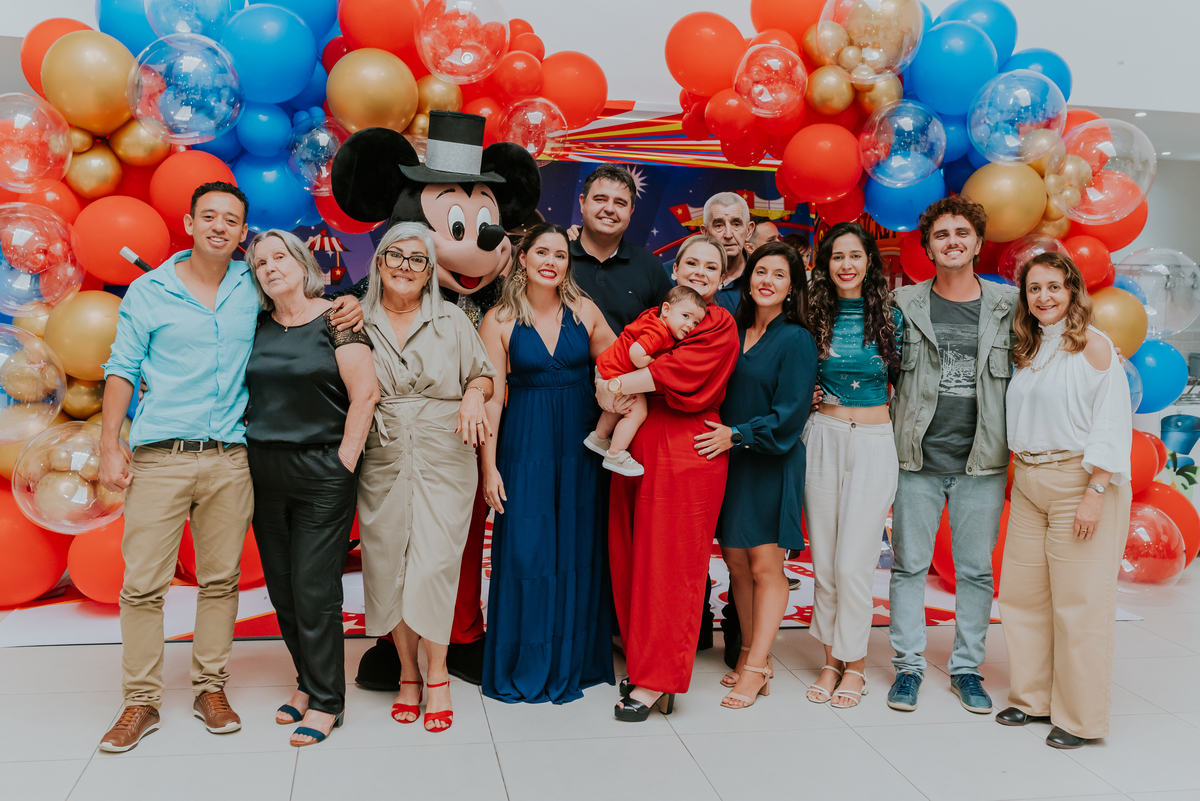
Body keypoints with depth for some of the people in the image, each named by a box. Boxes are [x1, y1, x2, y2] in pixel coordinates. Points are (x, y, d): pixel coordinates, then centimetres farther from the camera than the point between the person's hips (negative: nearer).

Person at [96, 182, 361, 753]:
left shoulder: (253, 286, 10)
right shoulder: (149, 290, 5)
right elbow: (122, 369, 6)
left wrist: (345, 307, 4)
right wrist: (109, 446, -3)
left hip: (229, 459, 2)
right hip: (159, 456, -2)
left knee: (221, 579, 7)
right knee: (142, 583, -2)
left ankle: (211, 689, 20)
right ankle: (141, 702, 10)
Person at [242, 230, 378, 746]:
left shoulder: (335, 319, -6)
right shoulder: (256, 327, 9)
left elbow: (365, 393, -12)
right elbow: (241, 391, 15)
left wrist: (345, 459, -12)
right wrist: (248, 457, 6)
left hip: (321, 474, -5)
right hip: (264, 471, 6)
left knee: (314, 588, -4)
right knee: (281, 587, 11)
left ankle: (326, 701, 9)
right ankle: (308, 682, 27)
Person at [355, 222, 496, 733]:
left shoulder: (452, 322, 8)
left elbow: (484, 376, 13)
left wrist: (475, 394, -7)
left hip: (444, 459, -1)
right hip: (381, 461, 1)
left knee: (434, 564, -8)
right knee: (388, 566, 3)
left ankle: (438, 677, 5)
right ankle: (408, 675, 18)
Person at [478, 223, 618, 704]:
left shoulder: (585, 312, 4)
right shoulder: (499, 321, -2)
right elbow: (492, 395, -4)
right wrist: (489, 466, -8)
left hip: (581, 443, 2)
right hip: (526, 444, -2)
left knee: (577, 547, 8)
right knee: (525, 549, -1)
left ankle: (573, 661, 23)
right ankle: (525, 666, 15)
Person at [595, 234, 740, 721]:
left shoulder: (720, 326, 1)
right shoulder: (654, 315, 18)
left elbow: (681, 370, -14)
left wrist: (619, 385, -13)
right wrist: (608, 385, -10)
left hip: (686, 455, -6)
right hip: (635, 448, 6)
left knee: (669, 564, -3)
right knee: (631, 559, 6)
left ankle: (657, 681, 4)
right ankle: (641, 661, 20)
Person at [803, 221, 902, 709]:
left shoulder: (890, 316, 2)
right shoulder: (815, 316, 5)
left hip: (874, 444, -2)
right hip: (823, 438, 2)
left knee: (853, 563, -5)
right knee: (823, 559, 6)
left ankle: (854, 663, 13)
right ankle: (832, 659, 21)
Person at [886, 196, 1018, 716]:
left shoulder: (1008, 306, 4)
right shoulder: (904, 304, 3)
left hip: (981, 460, 1)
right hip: (918, 458, 0)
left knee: (975, 570, 8)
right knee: (909, 565, 6)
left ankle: (967, 668, 22)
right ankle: (908, 664, 18)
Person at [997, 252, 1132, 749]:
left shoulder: (1092, 345, -6)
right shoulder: (1029, 350, 14)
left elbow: (1110, 424, -11)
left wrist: (1094, 493, -17)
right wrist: (1024, 474, 9)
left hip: (1079, 480, -7)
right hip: (1029, 480, 7)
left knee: (1078, 601, -3)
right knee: (1022, 593, 8)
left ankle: (1080, 717, 9)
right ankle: (1033, 696, 23)